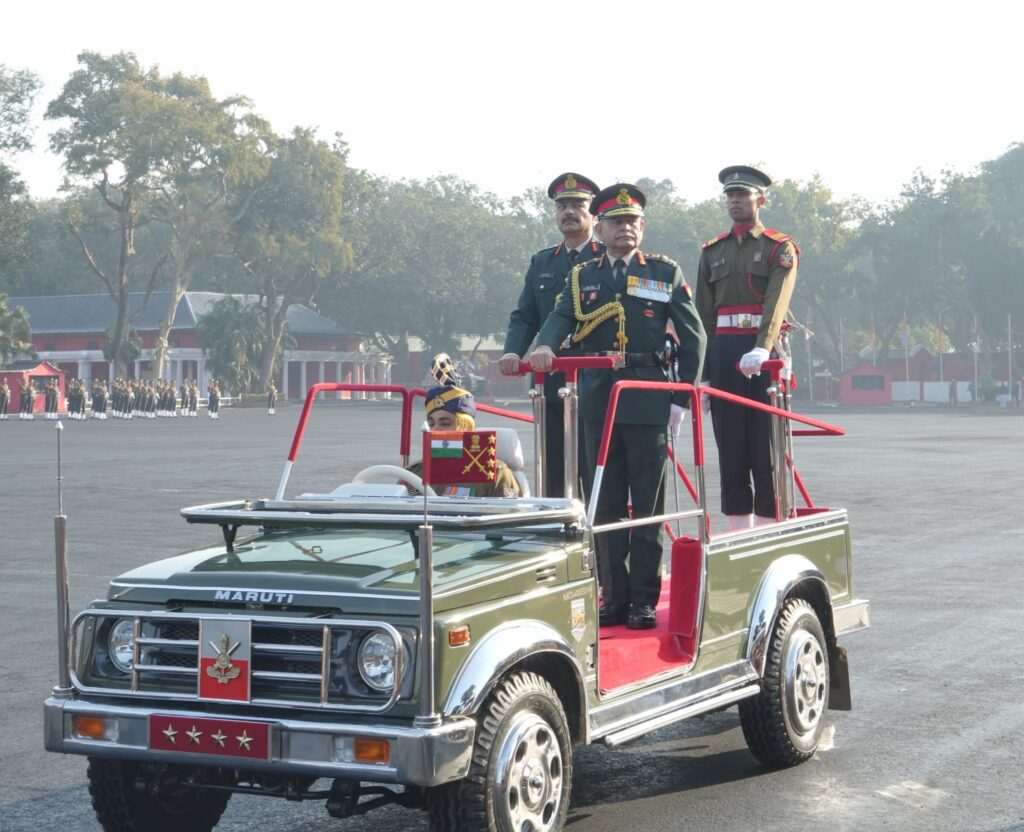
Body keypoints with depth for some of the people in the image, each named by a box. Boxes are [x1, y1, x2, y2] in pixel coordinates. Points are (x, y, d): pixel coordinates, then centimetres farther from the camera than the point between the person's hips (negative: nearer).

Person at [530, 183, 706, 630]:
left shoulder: (666, 273, 8)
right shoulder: (582, 277, 14)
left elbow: (693, 337, 5)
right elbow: (561, 317, -2)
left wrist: (681, 399, -3)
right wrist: (545, 345, -25)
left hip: (648, 404, -2)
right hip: (598, 403, 2)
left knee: (648, 504, 0)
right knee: (606, 505, 5)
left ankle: (645, 600, 5)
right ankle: (615, 598, 12)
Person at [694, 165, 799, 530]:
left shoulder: (780, 247, 2)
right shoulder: (712, 251, 15)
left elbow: (776, 302, -15)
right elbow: (703, 315, 13)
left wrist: (761, 349, -31)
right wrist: (702, 374, 7)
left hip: (765, 353, -4)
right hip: (723, 354, 4)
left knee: (766, 443, -2)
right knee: (730, 443, 4)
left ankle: (771, 525, 3)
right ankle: (738, 528, 10)